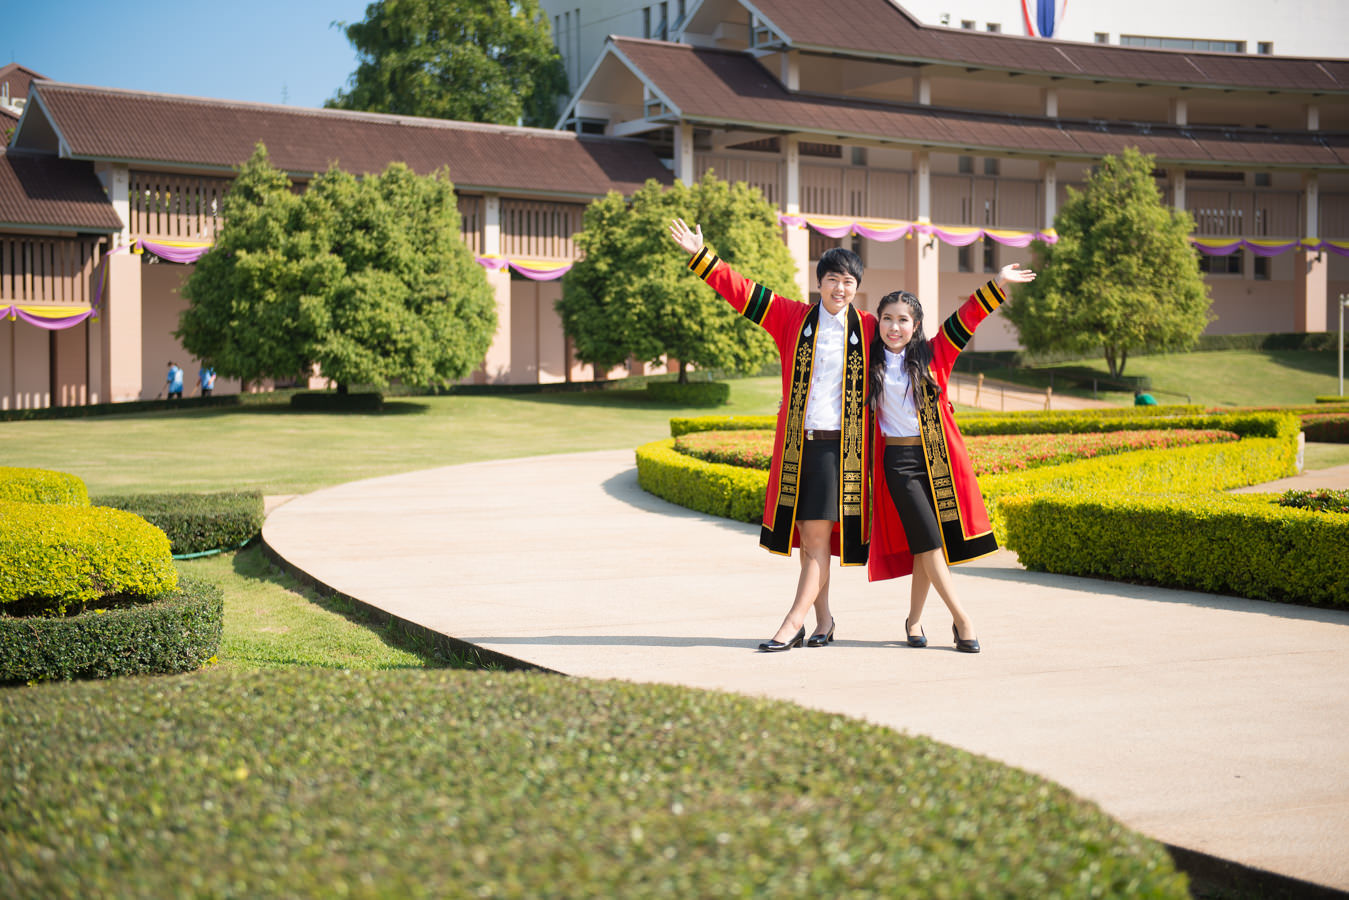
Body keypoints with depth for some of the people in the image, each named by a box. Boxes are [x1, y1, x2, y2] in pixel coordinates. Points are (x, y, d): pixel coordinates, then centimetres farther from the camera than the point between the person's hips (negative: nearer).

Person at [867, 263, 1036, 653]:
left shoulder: (932, 355, 5)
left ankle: (915, 619, 19)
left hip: (938, 457, 2)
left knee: (928, 546, 5)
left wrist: (997, 284, -6)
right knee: (927, 541, -9)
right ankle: (962, 619, -4)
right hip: (899, 460, -2)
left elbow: (964, 320, 0)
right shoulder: (870, 361, 4)